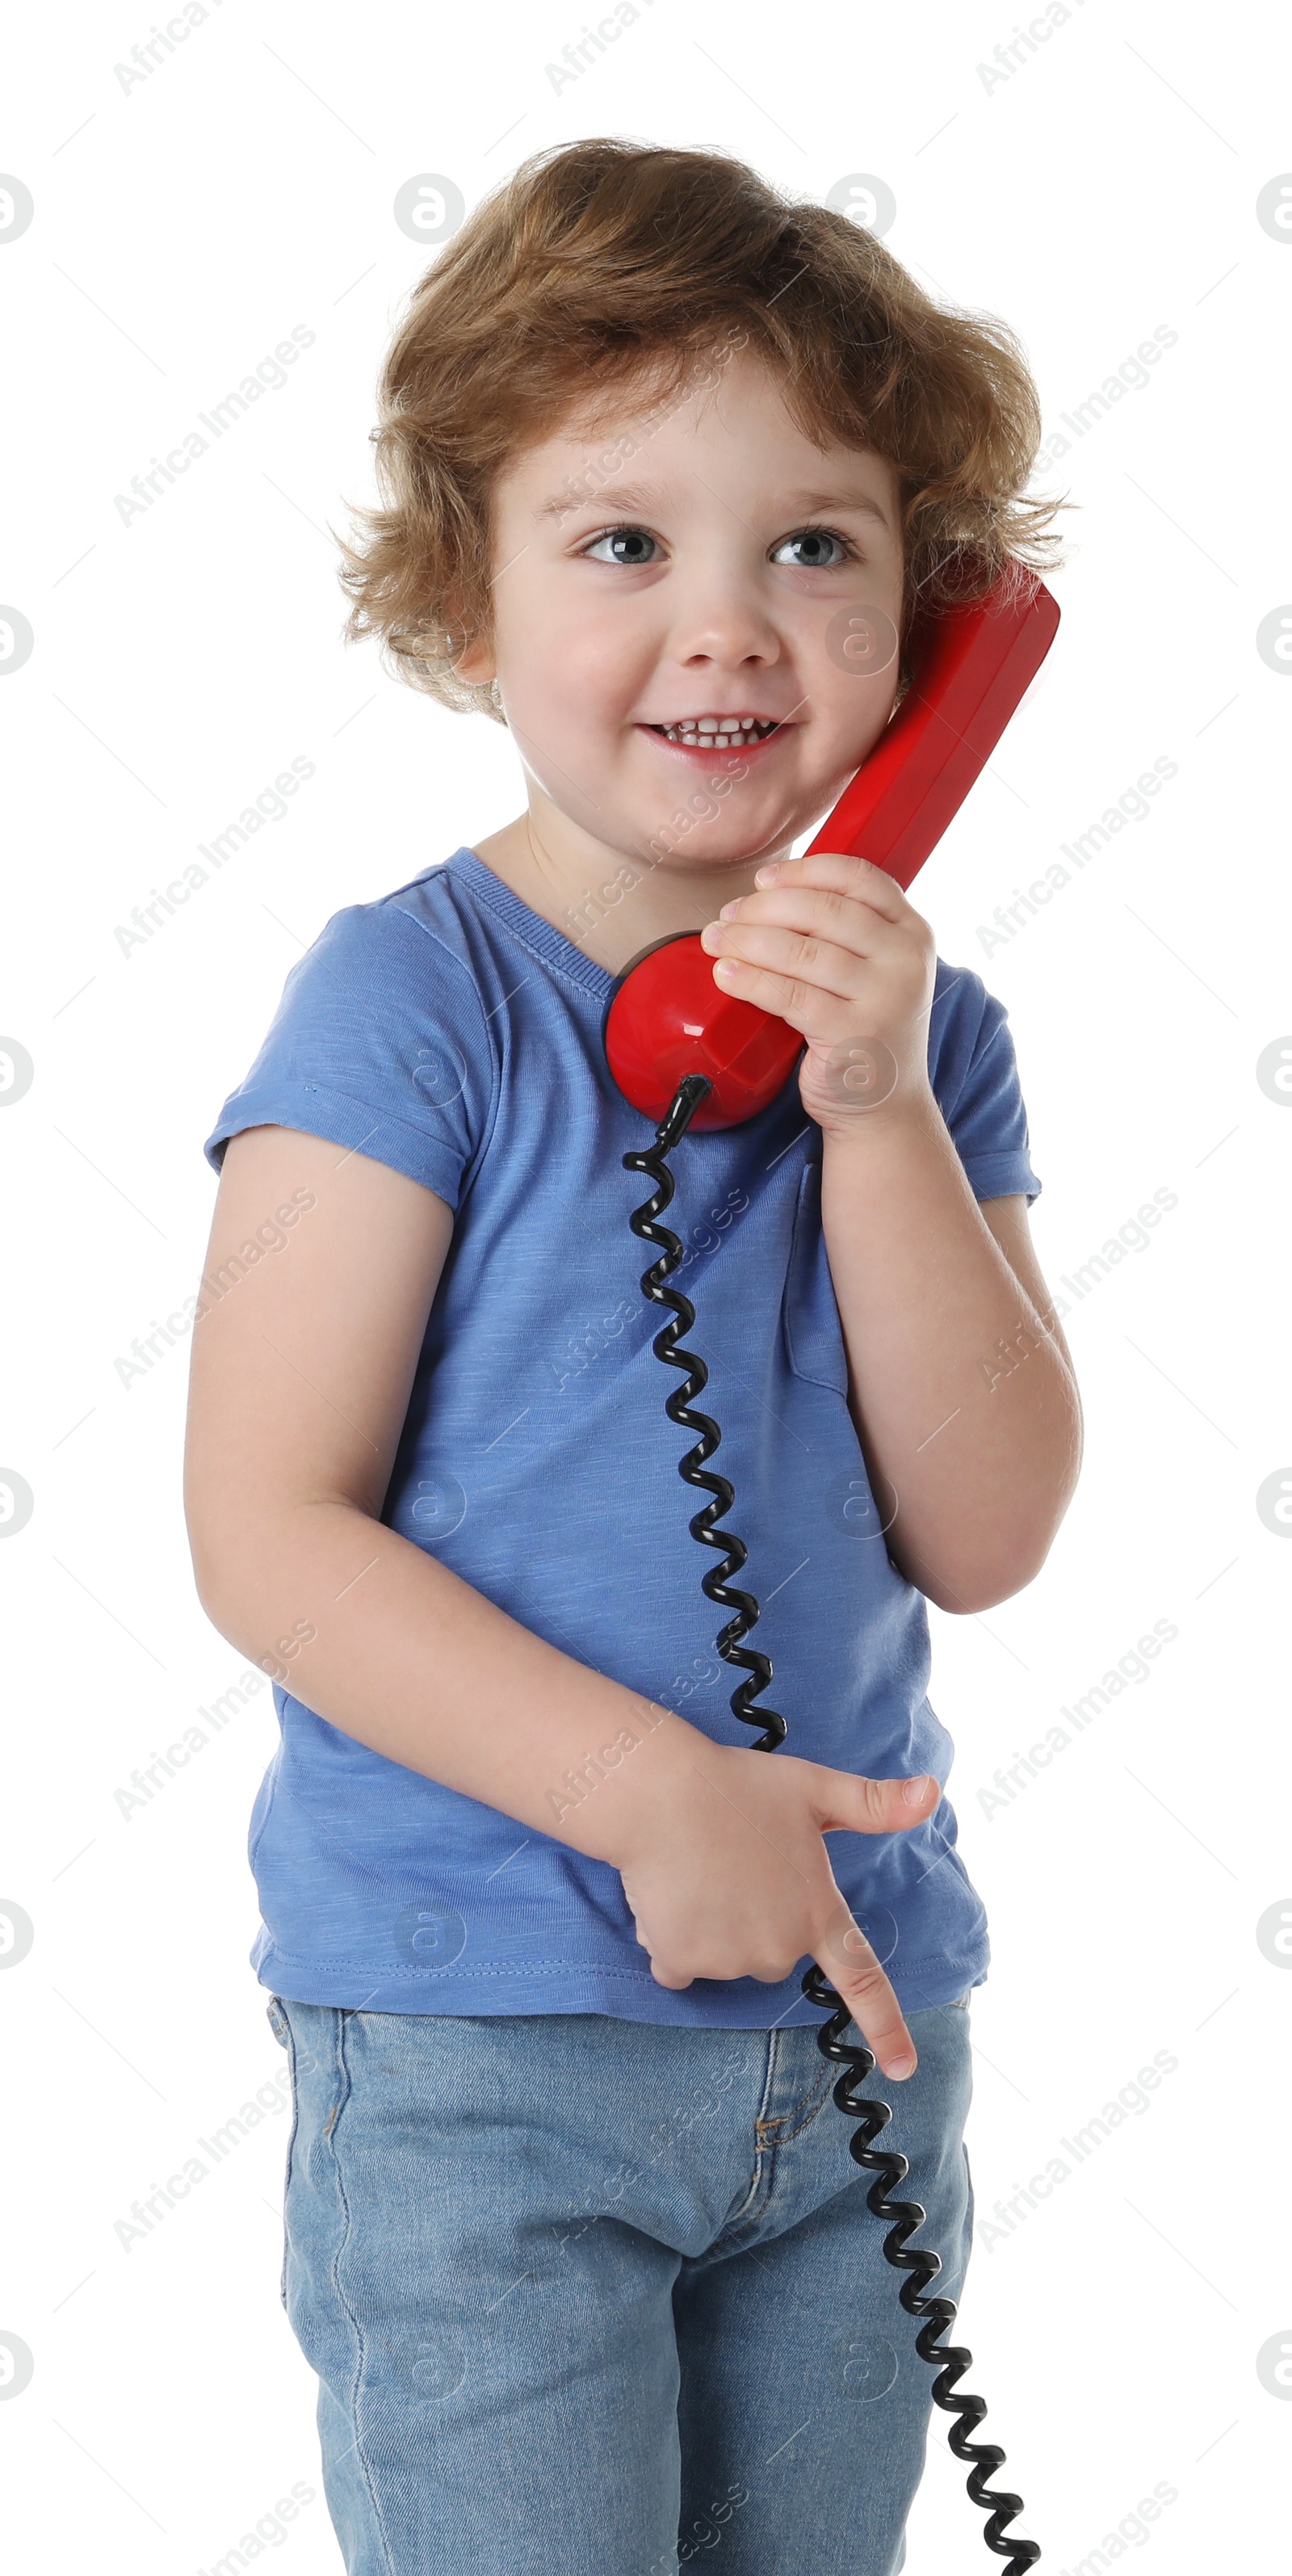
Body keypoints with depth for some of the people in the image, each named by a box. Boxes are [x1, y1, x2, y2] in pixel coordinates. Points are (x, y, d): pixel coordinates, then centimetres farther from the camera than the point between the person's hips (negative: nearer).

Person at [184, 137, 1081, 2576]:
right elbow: (266, 1535, -15)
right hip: (472, 2040, -5)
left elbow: (987, 1537, -5)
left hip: (852, 2020, 5)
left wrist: (876, 1106, -14)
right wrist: (644, 1788, -23)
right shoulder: (418, 998, -12)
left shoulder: (922, 1032, 3)